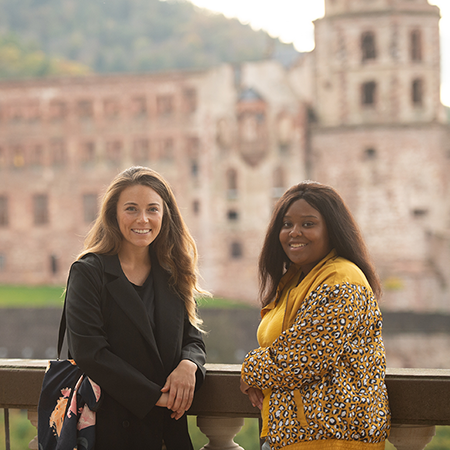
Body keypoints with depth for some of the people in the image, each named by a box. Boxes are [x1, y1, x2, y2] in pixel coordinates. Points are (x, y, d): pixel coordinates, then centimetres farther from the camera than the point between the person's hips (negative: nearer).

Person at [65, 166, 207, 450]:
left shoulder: (172, 274, 10)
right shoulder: (89, 272, -7)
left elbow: (193, 339, 13)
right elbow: (89, 352, -14)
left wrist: (188, 364, -12)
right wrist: (155, 396, -15)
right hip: (113, 427, -5)